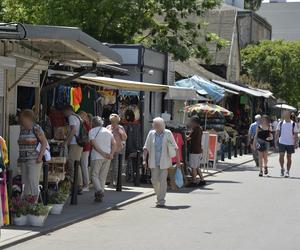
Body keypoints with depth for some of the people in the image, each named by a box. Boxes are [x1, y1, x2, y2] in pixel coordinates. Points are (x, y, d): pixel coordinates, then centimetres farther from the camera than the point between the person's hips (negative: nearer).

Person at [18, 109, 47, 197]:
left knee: (33, 183, -11)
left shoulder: (36, 128, -11)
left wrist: (40, 157, -17)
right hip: (24, 160, 8)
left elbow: (44, 142, -12)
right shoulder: (22, 129, 12)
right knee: (25, 183, 6)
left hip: (34, 160, -8)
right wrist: (20, 157, 13)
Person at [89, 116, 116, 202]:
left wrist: (103, 153, -14)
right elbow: (114, 143, 4)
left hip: (96, 156, -5)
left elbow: (94, 144, -12)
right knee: (103, 176, 10)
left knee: (94, 175, -1)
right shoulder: (108, 131, 15)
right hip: (108, 157, 5)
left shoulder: (92, 131, 1)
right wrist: (111, 154, -6)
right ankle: (100, 196, 9)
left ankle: (99, 191, -24)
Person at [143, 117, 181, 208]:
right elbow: (146, 148, 6)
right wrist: (144, 160, -2)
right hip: (154, 162, 2)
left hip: (164, 161, -2)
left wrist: (178, 160, -2)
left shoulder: (168, 133, -3)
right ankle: (159, 197, 26)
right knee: (154, 180, 2)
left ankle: (161, 201, 1)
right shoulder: (151, 133, 3)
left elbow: (175, 148, 0)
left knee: (162, 181, -6)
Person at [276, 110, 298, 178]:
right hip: (282, 142, 0)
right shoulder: (280, 123, 2)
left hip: (290, 143, 0)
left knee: (289, 157, 4)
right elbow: (277, 132, 9)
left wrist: (295, 143, -5)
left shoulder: (293, 124, -1)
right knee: (281, 156, -11)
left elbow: (295, 134, 1)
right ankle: (282, 168, 11)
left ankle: (287, 172, 13)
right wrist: (276, 140, 1)